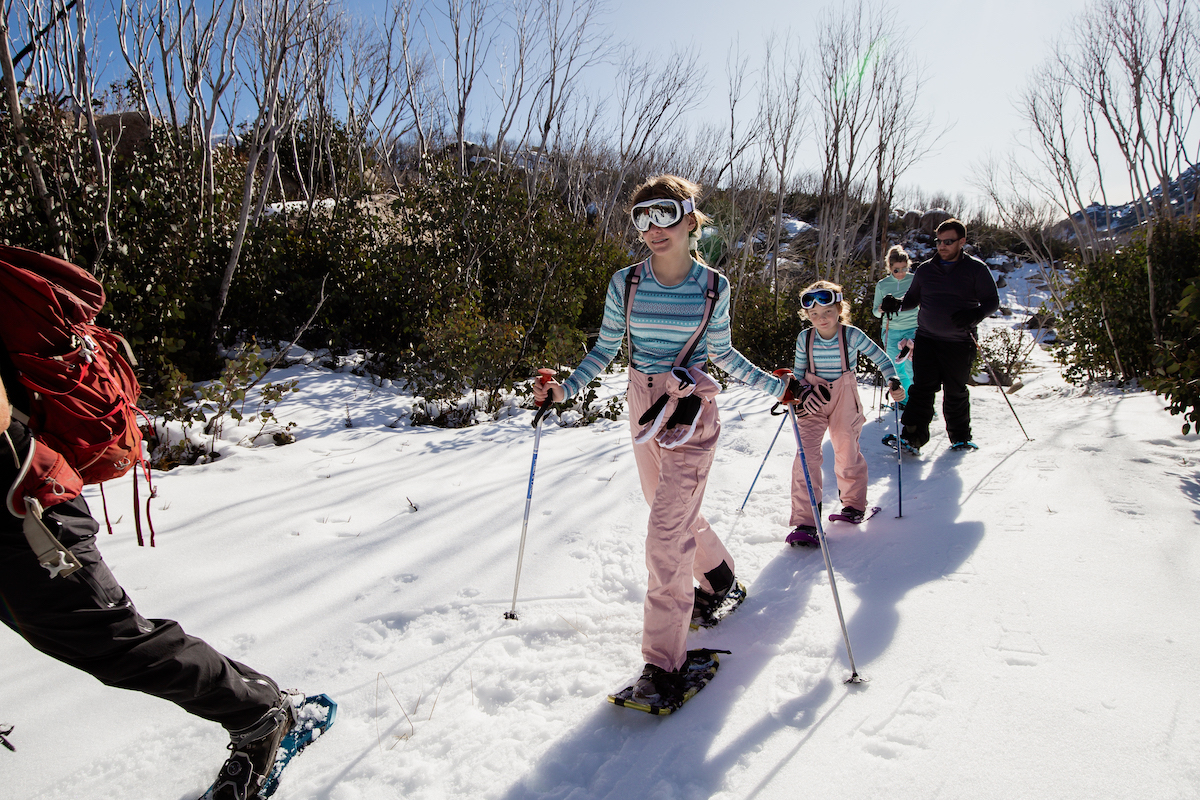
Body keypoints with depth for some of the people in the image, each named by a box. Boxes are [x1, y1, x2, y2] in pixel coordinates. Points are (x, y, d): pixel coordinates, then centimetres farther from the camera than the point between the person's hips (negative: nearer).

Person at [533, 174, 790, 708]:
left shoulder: (714, 286, -5)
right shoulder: (625, 283, -3)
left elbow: (723, 354, 8)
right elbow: (604, 350, 4)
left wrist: (776, 387, 7)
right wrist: (564, 389, -10)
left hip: (691, 410, -4)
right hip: (642, 407, 4)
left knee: (667, 532, -11)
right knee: (673, 511, 20)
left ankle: (663, 660, -1)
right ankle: (717, 576, 50)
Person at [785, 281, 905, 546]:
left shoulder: (852, 335, -10)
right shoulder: (804, 338, -5)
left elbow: (880, 357, 1)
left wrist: (894, 381, -10)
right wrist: (798, 394, -9)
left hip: (844, 400, -1)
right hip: (813, 402, 1)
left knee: (847, 452, 8)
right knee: (807, 455, -11)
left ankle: (854, 503, 36)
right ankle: (805, 522, -9)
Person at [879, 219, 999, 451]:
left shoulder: (976, 269, 0)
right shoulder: (926, 269, 9)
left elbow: (992, 301, -1)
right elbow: (913, 298, 18)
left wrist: (975, 314, -22)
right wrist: (896, 303, -4)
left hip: (959, 343, -2)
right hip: (927, 338, 2)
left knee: (955, 392, 7)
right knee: (922, 387, -8)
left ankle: (960, 437, 25)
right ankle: (912, 436, -12)